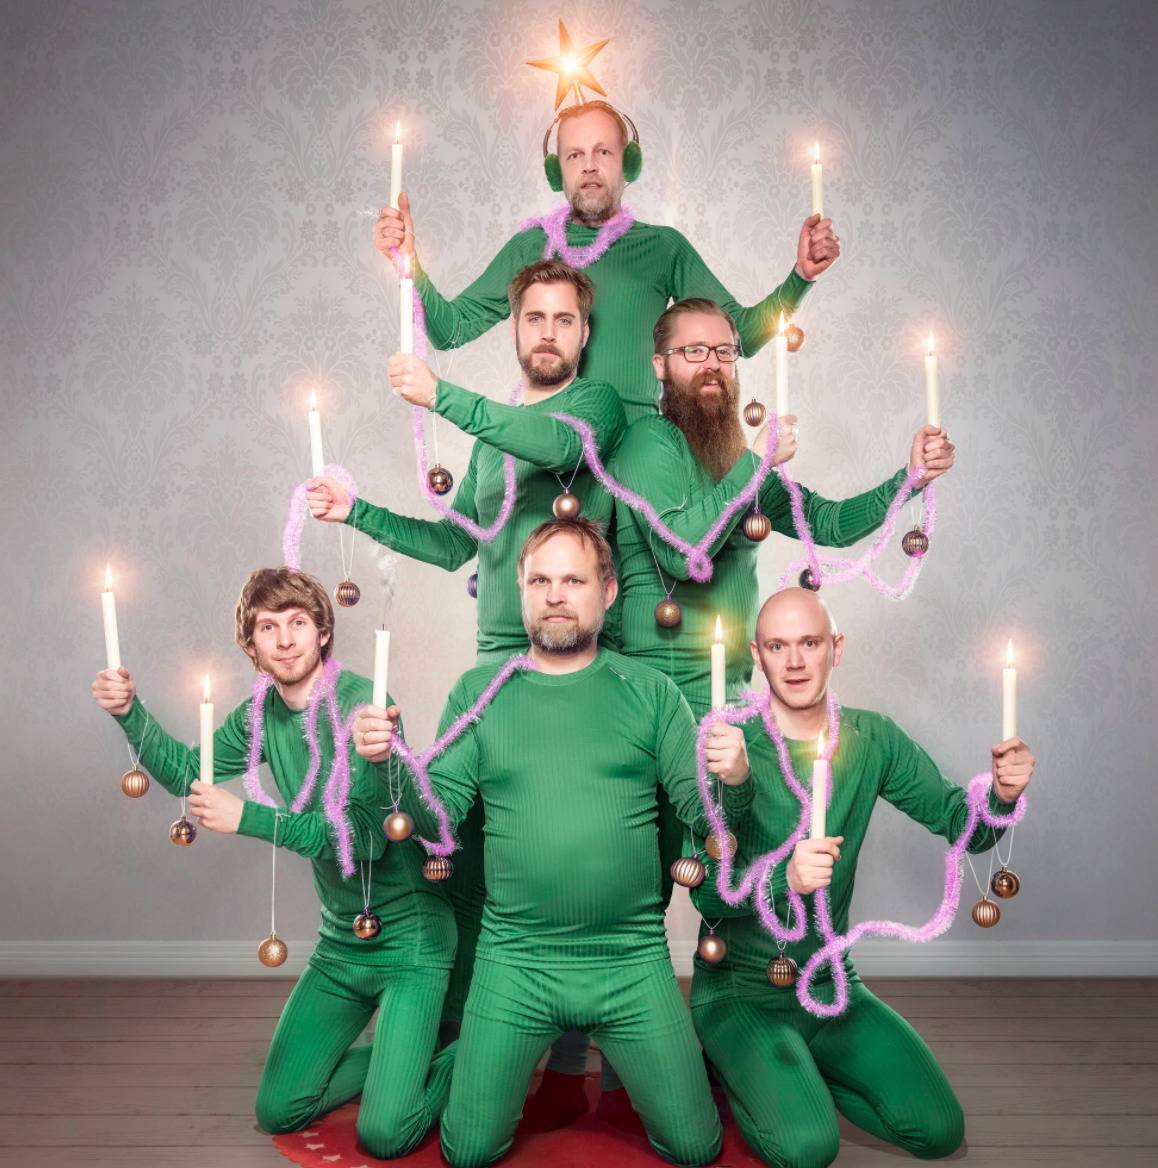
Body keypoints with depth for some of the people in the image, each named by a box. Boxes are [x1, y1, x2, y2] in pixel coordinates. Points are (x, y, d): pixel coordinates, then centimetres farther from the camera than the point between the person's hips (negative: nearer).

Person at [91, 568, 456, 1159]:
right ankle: (402, 1050, 28)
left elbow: (368, 834, -28)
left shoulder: (361, 703, -21)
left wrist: (247, 817, -30)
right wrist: (130, 713, -3)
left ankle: (464, 1052, 16)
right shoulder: (263, 713, 1)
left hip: (408, 938, -7)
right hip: (340, 942, 7)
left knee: (384, 1134, -11)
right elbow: (188, 774, 13)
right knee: (278, 1111, 10)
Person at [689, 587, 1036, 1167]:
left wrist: (1001, 794, -20)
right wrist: (785, 878, -41)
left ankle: (797, 1071, 18)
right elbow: (707, 889, -21)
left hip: (831, 986, 5)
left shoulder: (872, 739, -1)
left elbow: (960, 824, 2)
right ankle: (738, 1071, 10)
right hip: (738, 993, -5)